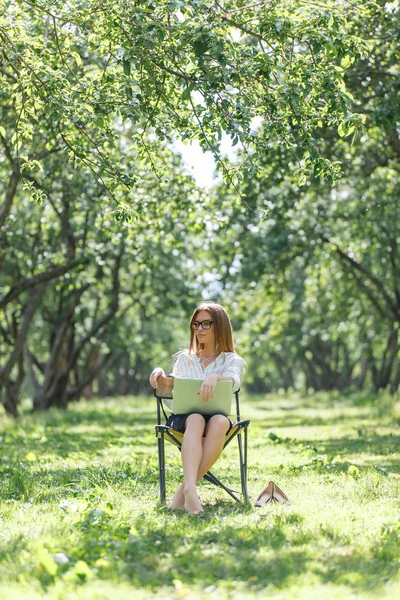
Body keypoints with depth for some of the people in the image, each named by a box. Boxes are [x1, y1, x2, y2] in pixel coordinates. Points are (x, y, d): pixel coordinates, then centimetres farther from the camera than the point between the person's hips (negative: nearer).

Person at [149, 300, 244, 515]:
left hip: (216, 417, 0)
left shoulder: (232, 360, 14)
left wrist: (215, 377, -32)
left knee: (220, 422, -39)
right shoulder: (184, 359, 22)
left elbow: (234, 382, -9)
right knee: (196, 419, -38)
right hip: (182, 419, 1)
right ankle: (190, 489, -58)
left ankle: (183, 491, -42)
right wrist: (160, 374, -8)